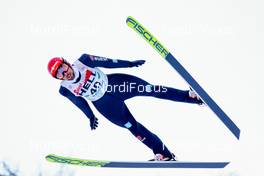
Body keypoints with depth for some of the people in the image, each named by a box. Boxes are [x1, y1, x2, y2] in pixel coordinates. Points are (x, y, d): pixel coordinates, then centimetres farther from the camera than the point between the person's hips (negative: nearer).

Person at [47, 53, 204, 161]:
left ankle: (190, 96, -1)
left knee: (150, 89, -9)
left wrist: (129, 64, -6)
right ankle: (164, 154, 7)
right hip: (104, 104, 0)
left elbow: (106, 62, -8)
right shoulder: (66, 90, -14)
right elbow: (80, 101, 4)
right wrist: (91, 117, 18)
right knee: (133, 127, -4)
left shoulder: (83, 61, -17)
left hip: (112, 83, 0)